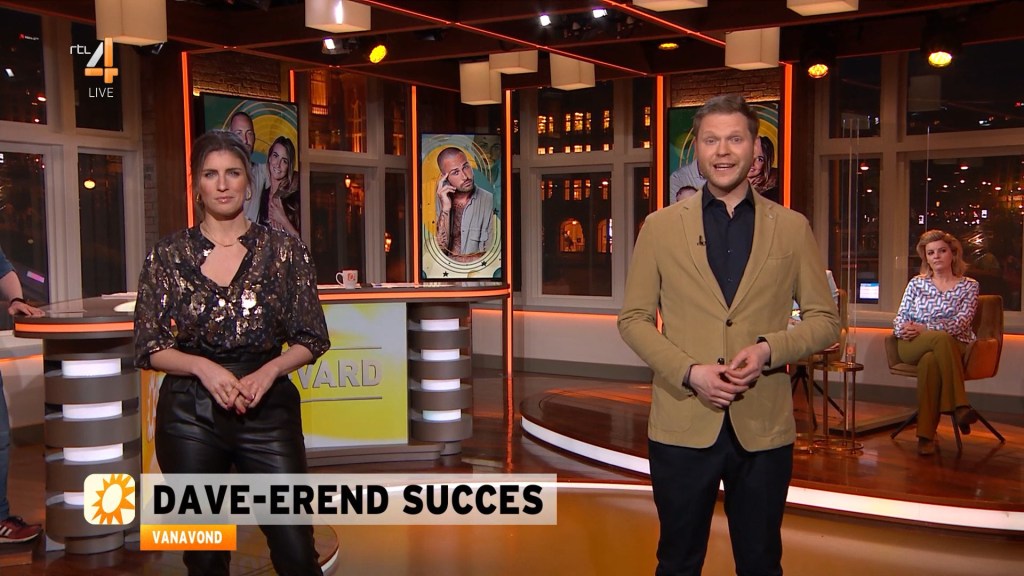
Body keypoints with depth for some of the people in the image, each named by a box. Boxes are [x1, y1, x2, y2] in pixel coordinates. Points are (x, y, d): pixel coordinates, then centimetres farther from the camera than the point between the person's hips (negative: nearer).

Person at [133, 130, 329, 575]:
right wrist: (202, 367, -15)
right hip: (189, 416, 1)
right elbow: (149, 347, 3)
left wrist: (269, 371, -14)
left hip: (268, 409, 0)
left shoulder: (285, 250, 2)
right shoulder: (168, 256, 2)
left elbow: (312, 339, 4)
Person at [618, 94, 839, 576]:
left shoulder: (792, 228, 3)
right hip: (681, 425, 0)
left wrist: (770, 349, -14)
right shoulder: (661, 226, 1)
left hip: (763, 427, 1)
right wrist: (689, 371, -13)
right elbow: (633, 319, 2)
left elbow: (824, 319, 5)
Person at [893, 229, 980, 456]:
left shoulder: (969, 286, 13)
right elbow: (900, 317, 12)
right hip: (912, 347, 1)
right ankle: (959, 406, -41)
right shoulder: (917, 283, 20)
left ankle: (926, 435, -41)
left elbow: (961, 323, -3)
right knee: (942, 338, -37)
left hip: (953, 347, -1)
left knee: (930, 361, -40)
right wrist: (903, 330, -14)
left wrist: (924, 329, -17)